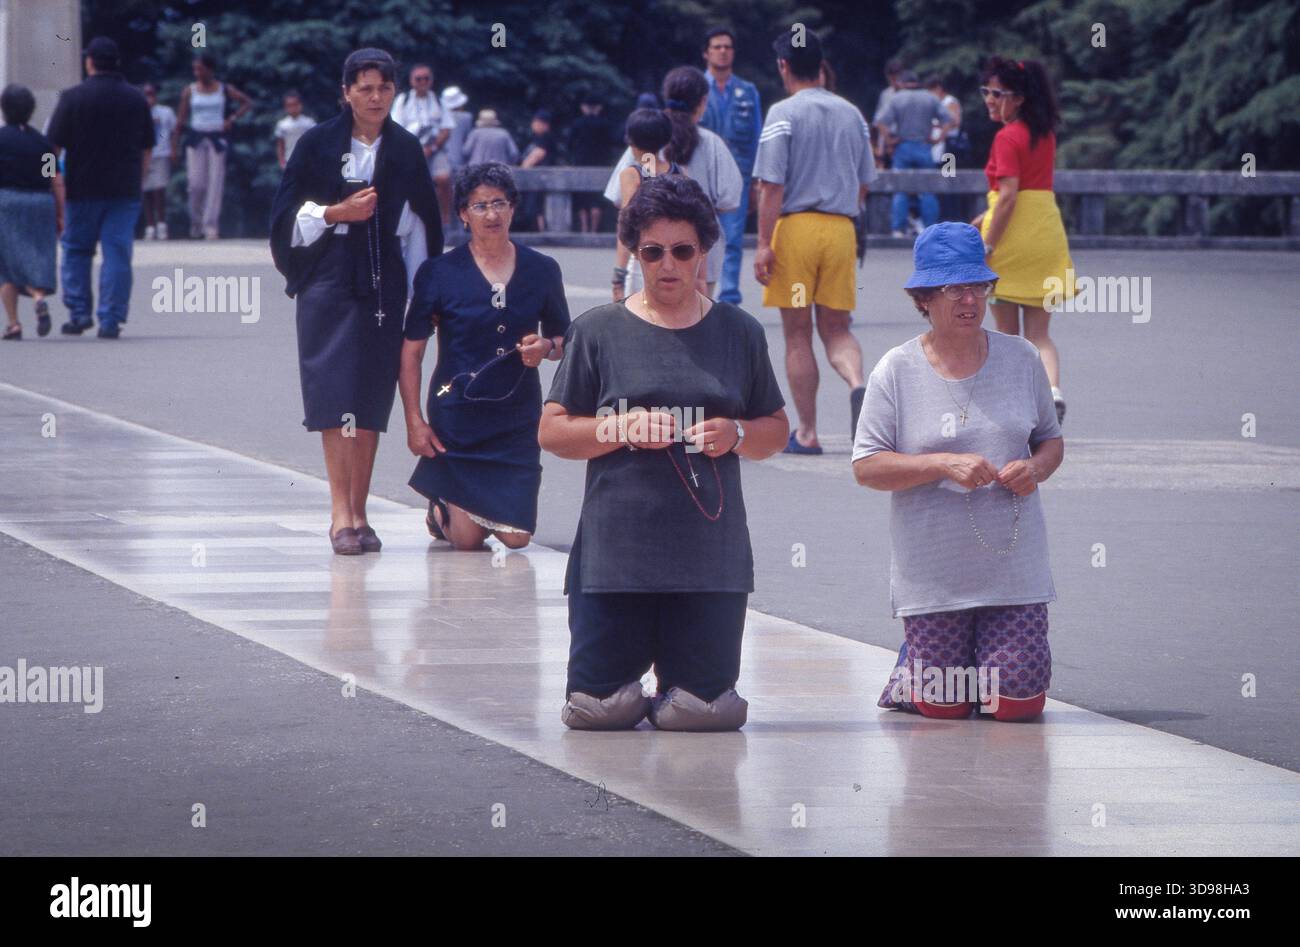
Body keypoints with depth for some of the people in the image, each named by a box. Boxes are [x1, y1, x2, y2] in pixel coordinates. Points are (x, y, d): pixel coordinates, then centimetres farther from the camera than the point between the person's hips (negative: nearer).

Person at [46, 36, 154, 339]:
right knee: (118, 253, 1)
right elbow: (147, 149, 12)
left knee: (76, 249, 12)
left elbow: (54, 145, -7)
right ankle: (110, 320, -4)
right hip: (125, 189, 2)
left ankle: (79, 311, 7)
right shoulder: (135, 98, 6)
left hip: (83, 189, -2)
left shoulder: (73, 97, -5)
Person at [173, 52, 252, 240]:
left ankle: (211, 226, -5)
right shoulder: (189, 91, 4)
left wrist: (232, 119, -3)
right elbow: (181, 119, 5)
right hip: (196, 138, 0)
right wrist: (175, 145, 1)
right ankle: (196, 222, 11)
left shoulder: (224, 89, 4)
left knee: (215, 183, -5)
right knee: (196, 183, -8)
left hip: (217, 138, 0)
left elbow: (247, 102, 11)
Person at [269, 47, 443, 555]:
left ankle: (358, 513, 8)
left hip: (383, 284, 3)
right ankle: (341, 513, -15)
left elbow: (419, 226, 12)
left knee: (372, 398, 2)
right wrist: (336, 213, -12)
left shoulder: (406, 150, 8)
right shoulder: (317, 143, 1)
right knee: (335, 393, -11)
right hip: (329, 280, -3)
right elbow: (287, 213, 2)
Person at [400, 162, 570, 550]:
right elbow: (411, 351, -1)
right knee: (466, 539, -3)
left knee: (516, 538, -5)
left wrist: (546, 347, -9)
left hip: (518, 417, 2)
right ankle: (442, 510, 33)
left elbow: (566, 340, 15)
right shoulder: (439, 273, -3)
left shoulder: (542, 271, 4)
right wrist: (414, 421, -8)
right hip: (457, 413, -2)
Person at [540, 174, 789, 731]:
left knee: (704, 711, -5)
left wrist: (735, 434, -5)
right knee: (597, 710, -5)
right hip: (615, 552, -1)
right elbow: (552, 432, 4)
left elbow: (776, 431, 17)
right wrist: (621, 429, -12)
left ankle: (680, 687, 31)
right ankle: (627, 682, 30)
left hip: (710, 554, 1)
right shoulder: (599, 331, 5)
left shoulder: (739, 333, 11)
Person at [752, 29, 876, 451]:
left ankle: (807, 432, 6)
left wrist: (764, 243, -11)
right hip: (841, 228, 4)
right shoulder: (851, 114, 10)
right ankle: (857, 384, -21)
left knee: (797, 334, 5)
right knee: (836, 328, 11)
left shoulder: (784, 113, -6)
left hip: (796, 226, -4)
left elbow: (771, 184, -12)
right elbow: (864, 184, 15)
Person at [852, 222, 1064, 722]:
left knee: (1018, 702, -6)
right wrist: (945, 464, -20)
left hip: (1013, 565, 2)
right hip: (933, 575, -2)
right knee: (942, 705, 1)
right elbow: (867, 467, -7)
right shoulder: (896, 371, -4)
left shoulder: (1020, 359, 5)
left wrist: (1035, 468, -8)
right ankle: (915, 662, 36)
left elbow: (1051, 440, 15)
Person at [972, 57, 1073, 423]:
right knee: (1039, 333, 6)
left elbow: (1008, 197, -19)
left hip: (1012, 236, -6)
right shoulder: (1045, 134, 10)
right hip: (1048, 229, 6)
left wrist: (986, 246, -17)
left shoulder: (1007, 138, -13)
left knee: (1007, 333, 8)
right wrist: (988, 217, 21)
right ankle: (1053, 388, -19)